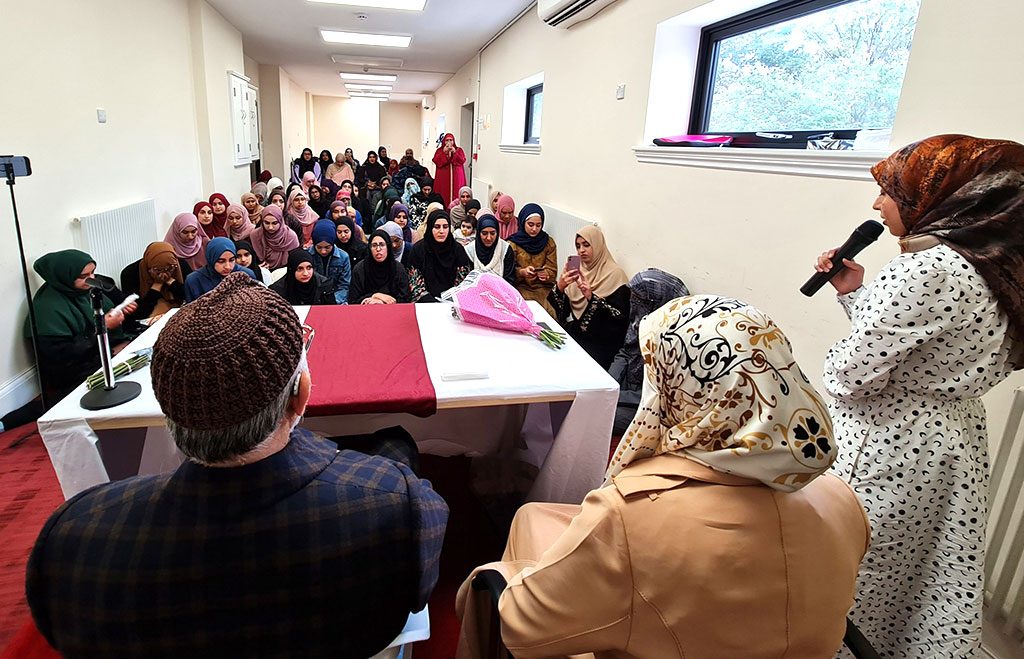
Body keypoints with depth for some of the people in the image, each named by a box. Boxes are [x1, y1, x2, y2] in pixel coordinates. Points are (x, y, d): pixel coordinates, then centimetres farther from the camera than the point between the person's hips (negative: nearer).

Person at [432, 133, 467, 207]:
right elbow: (436, 161, -4)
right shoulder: (439, 150, 11)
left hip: (456, 177, 0)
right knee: (443, 195, -7)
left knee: (455, 193, -6)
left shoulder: (459, 150, 12)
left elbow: (462, 161, -3)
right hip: (443, 177, 0)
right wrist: (444, 152, -10)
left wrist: (454, 152, -11)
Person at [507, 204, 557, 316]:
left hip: (543, 287, 2)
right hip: (521, 287, -2)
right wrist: (522, 272, -22)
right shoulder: (513, 243, 4)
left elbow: (553, 271, 5)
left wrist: (545, 274, -18)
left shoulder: (549, 242, 11)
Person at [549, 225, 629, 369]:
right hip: (572, 335, 5)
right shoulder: (577, 270, 12)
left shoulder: (615, 274, -5)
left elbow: (621, 315, -13)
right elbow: (556, 304, 6)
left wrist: (591, 297, -22)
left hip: (599, 344, -5)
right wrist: (560, 286, -15)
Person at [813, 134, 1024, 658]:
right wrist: (854, 293, 7)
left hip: (890, 450, -10)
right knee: (927, 580, 23)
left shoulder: (929, 270, -25)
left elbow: (852, 375, -24)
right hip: (953, 440, 10)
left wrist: (834, 368, -3)